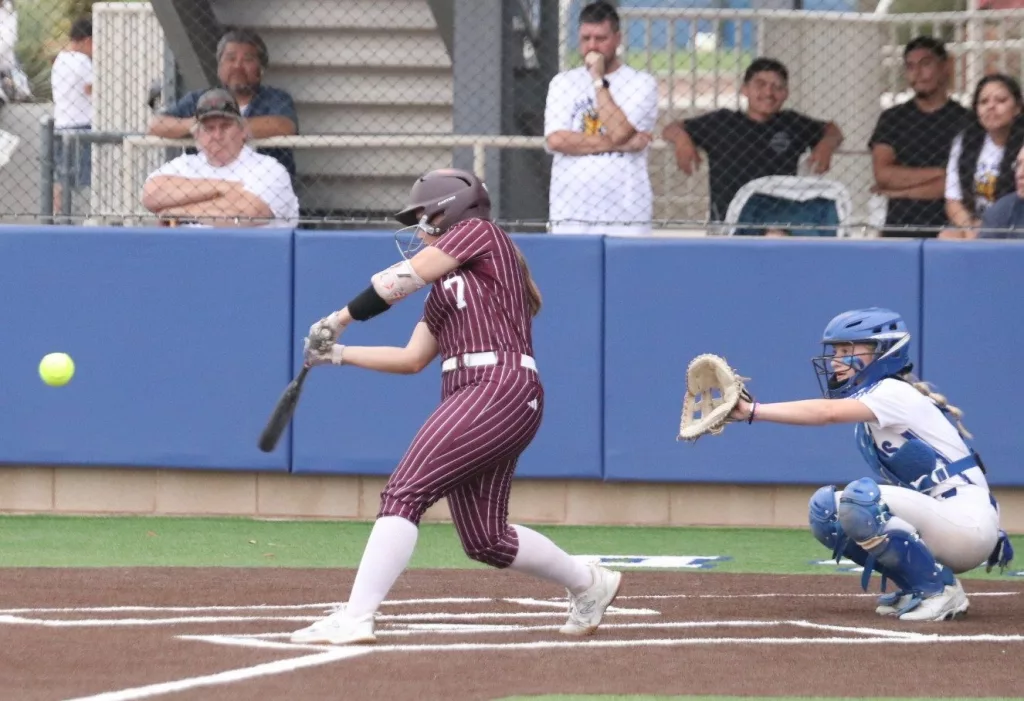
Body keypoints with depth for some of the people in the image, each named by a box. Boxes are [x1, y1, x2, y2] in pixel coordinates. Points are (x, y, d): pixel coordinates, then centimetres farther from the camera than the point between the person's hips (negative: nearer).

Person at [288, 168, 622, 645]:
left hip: (500, 387, -10)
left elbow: (404, 278, -6)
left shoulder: (479, 232, 4)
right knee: (486, 542, 11)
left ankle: (355, 618, -26)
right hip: (466, 398, 10)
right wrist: (337, 354, 19)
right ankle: (588, 584, 29)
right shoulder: (445, 289, 28)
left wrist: (338, 319, -4)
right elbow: (412, 358, 25)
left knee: (404, 493, -18)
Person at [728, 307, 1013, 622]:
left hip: (969, 522, -9)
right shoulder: (873, 401, 14)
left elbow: (828, 412, -31)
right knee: (826, 510, 6)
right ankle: (916, 588, 8)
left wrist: (752, 410, -34)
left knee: (859, 498, -29)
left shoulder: (896, 395, -14)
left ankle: (940, 588, -14)